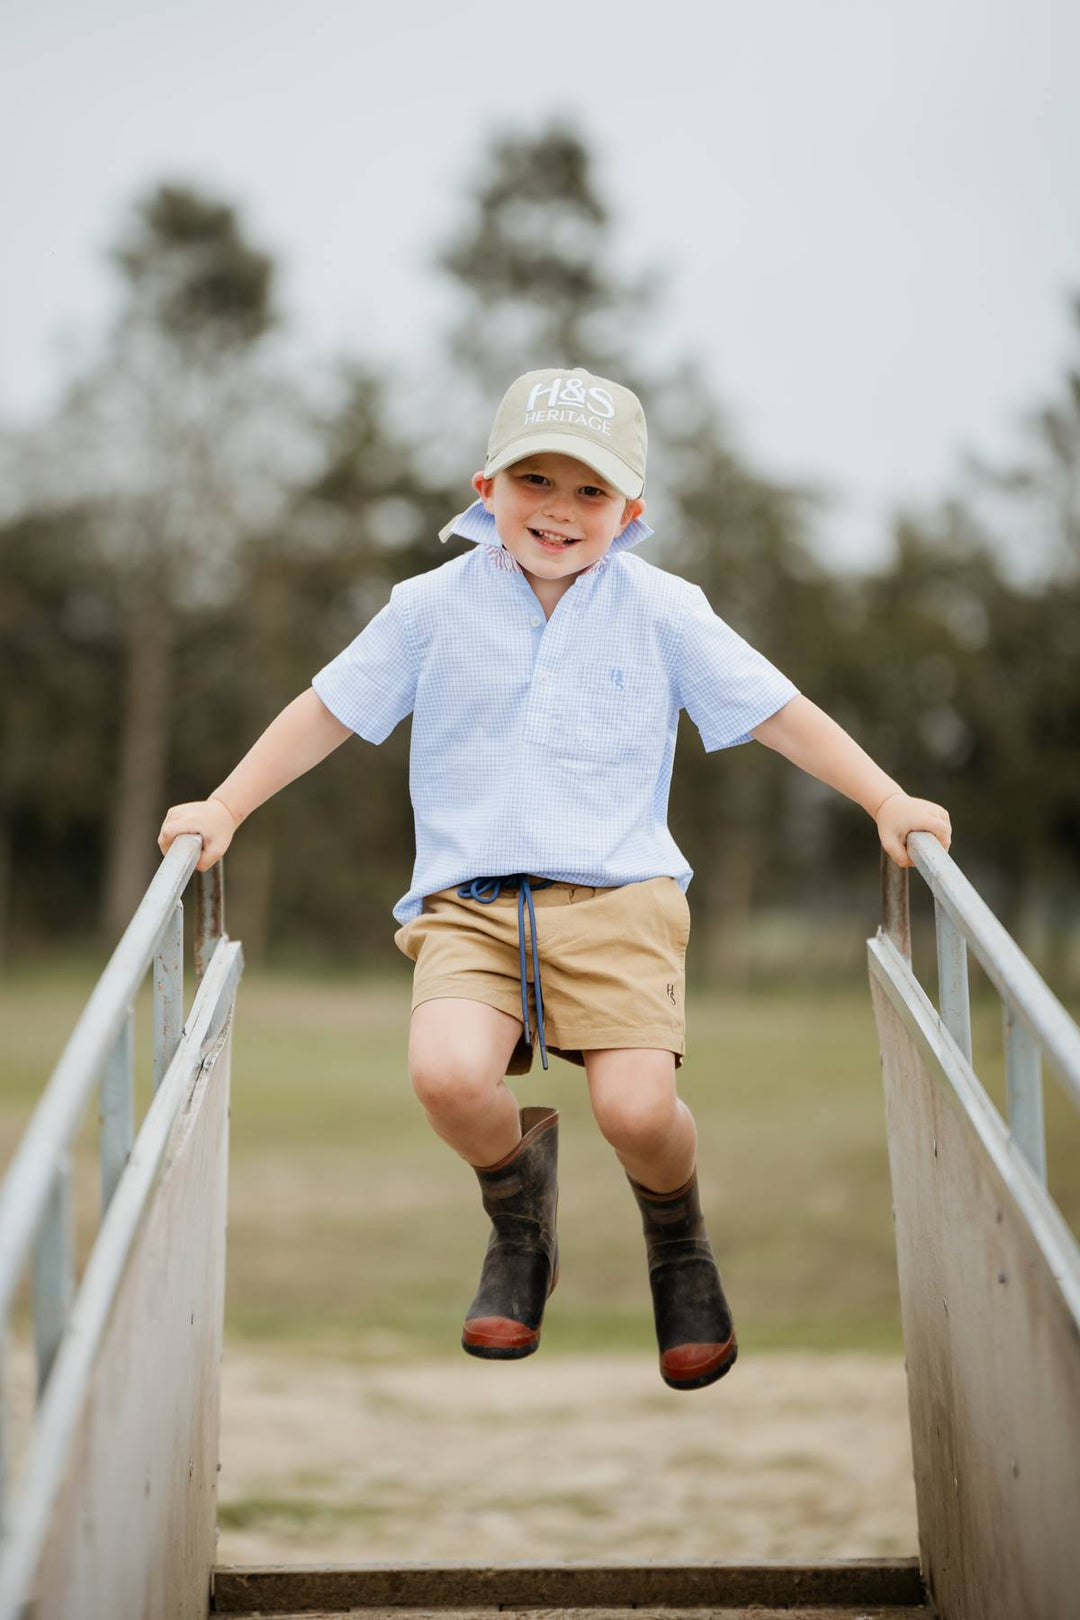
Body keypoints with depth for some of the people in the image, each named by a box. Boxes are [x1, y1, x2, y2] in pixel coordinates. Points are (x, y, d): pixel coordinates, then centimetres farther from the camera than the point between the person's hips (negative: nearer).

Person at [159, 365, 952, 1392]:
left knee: (637, 1109, -22)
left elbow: (778, 713, 9)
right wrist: (223, 808, 10)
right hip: (468, 902, 1)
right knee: (447, 1074, -29)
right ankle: (519, 1215, 8)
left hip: (618, 895, -1)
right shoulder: (434, 606, 8)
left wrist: (889, 804, 2)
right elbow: (328, 711, 15)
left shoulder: (661, 611, 6)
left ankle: (677, 1241, 17)